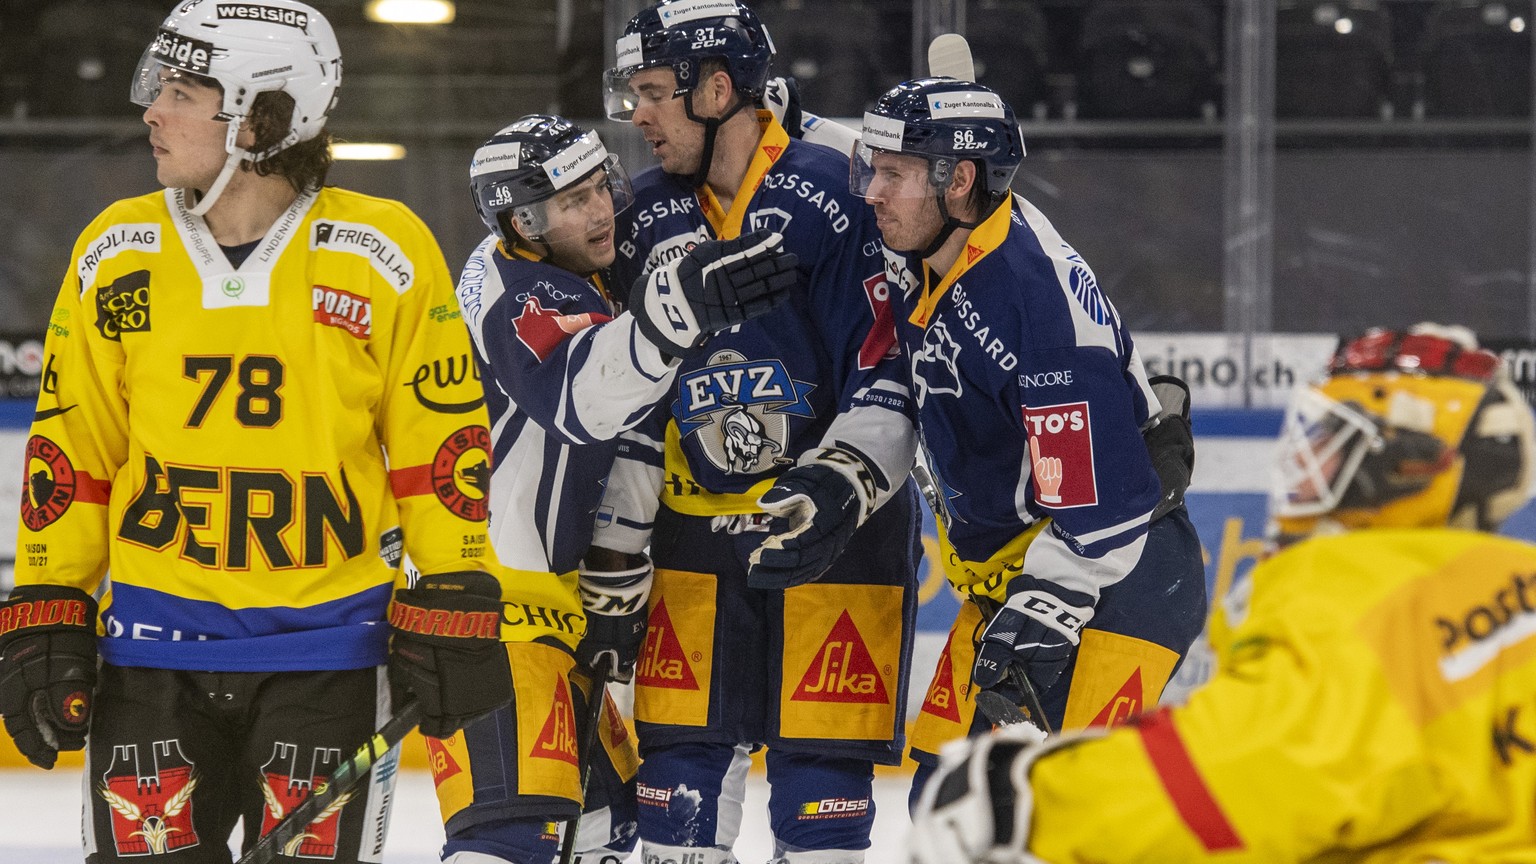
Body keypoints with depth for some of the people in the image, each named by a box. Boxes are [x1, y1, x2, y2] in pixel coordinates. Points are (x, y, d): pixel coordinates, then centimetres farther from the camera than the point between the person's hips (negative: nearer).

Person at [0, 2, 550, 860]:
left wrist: (454, 608, -4)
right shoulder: (117, 254, 2)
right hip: (155, 642, 2)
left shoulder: (383, 254, -6)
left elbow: (442, 438, -1)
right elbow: (70, 449, 7)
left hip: (329, 643, -2)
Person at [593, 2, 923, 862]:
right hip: (698, 532, 5)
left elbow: (891, 378, -14)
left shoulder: (833, 197, -12)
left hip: (838, 530, -5)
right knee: (681, 767, 4)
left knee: (821, 770, -4)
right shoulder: (651, 218, 7)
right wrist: (615, 552, 10)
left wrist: (835, 487, -26)